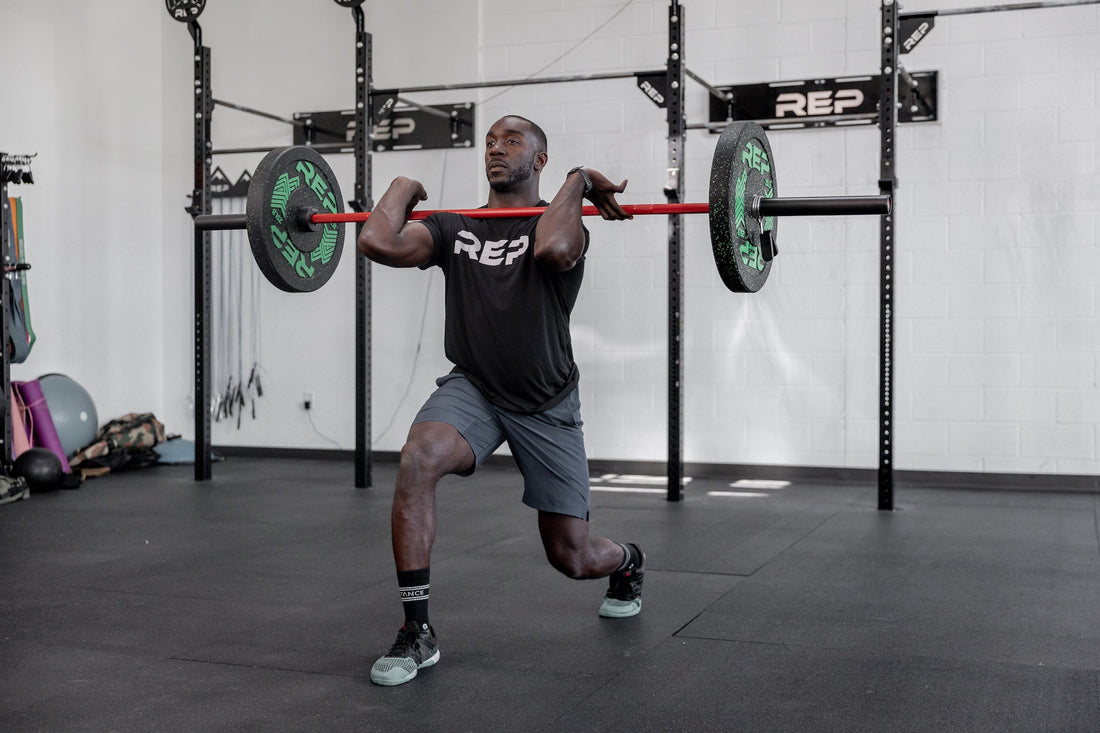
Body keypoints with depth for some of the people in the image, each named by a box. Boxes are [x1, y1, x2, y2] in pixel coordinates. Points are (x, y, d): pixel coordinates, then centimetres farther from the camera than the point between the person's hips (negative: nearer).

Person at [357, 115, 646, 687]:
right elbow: (377, 243, -17)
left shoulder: (560, 222, -8)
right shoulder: (455, 228, 1)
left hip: (545, 404, -2)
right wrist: (402, 189, -1)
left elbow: (552, 249, -36)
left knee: (571, 558, 4)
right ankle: (416, 632, -22)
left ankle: (628, 563, 46)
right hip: (473, 388, 2)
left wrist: (578, 183, -21)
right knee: (418, 459, -33)